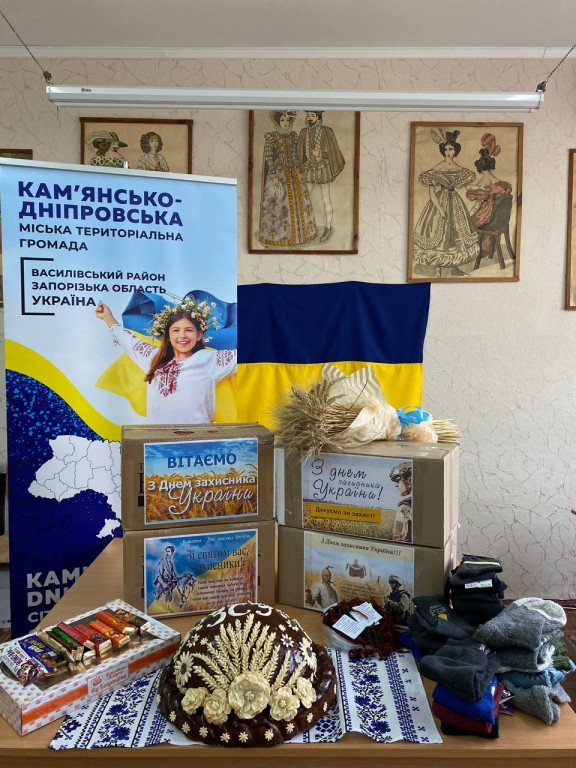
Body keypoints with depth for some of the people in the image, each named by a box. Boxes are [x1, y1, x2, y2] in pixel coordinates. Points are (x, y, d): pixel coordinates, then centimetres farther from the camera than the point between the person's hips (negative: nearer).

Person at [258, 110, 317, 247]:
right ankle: (279, 235, 6)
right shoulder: (271, 136, -8)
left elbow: (297, 154, 13)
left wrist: (299, 172, 11)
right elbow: (268, 157, -12)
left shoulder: (294, 135, 7)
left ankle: (296, 233, 19)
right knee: (279, 203, -4)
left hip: (294, 172, 6)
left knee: (298, 200, 7)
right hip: (278, 172, -5)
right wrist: (274, 175, -18)